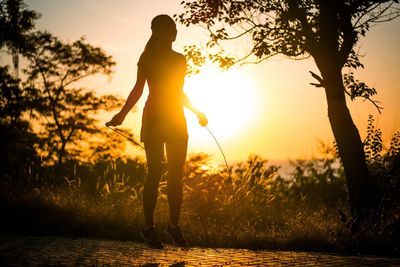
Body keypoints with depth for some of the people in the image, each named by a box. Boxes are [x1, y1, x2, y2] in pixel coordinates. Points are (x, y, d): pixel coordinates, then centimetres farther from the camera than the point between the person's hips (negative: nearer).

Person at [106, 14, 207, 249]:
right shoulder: (147, 58, 0)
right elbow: (139, 89, -4)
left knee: (176, 175, 1)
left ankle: (174, 225, 8)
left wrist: (197, 112, 27)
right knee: (155, 172, -7)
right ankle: (149, 227, 0)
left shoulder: (180, 59, 14)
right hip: (154, 119, -5)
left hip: (177, 121, 5)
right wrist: (122, 114, -15)